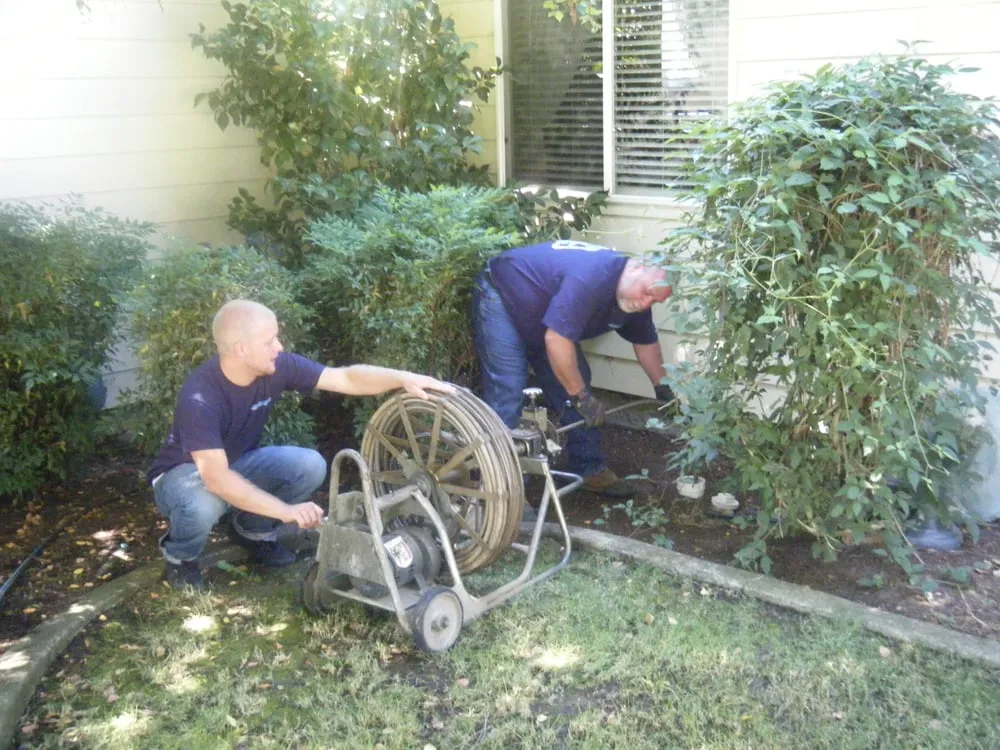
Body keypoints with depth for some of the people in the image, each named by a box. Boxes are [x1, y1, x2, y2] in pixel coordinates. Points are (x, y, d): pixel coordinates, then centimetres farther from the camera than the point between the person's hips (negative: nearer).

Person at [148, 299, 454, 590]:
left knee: (310, 466, -19)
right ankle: (179, 556, -4)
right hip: (185, 473, -5)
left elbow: (347, 378, -17)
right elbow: (217, 478, -43)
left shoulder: (276, 367, -19)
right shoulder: (199, 398, -36)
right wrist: (286, 511, -49)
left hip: (237, 464, 5)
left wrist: (403, 378, -34)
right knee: (203, 505, -40)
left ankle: (253, 530, 8)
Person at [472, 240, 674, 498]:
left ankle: (590, 469, 12)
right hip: (501, 296, -9)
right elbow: (555, 339, -38)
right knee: (507, 393, -17)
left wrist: (662, 387, 14)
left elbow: (646, 341, 10)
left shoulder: (635, 297, -8)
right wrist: (582, 397, -29)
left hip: (539, 316, 9)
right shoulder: (591, 278, -38)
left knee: (574, 384, 3)